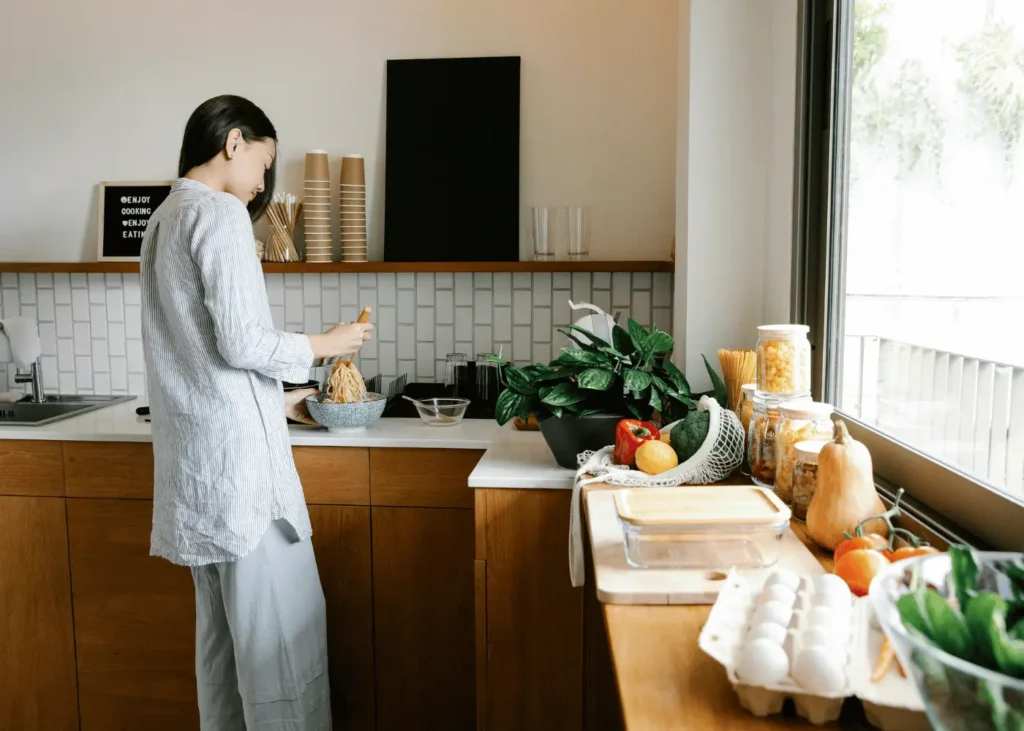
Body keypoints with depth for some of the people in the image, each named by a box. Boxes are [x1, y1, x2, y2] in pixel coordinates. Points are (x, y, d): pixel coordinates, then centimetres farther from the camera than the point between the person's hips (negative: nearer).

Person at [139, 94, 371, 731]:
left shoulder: (166, 220, 18)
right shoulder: (220, 213, -11)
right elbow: (241, 342, -18)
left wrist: (278, 399, 23)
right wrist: (329, 343, -4)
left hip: (194, 455, 10)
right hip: (237, 448, -10)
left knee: (224, 621, 16)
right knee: (284, 622, -3)